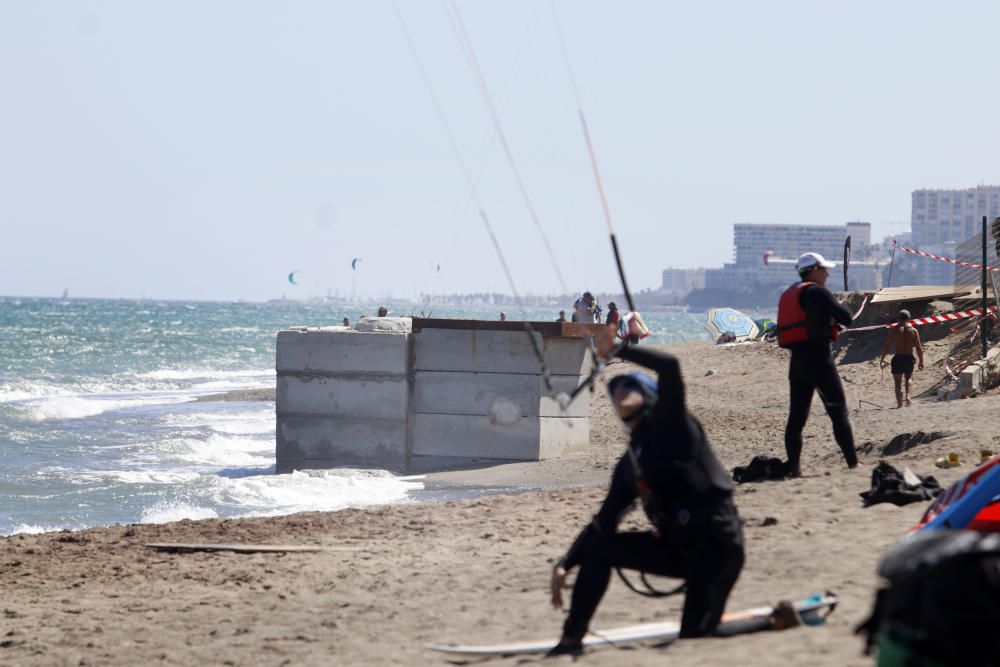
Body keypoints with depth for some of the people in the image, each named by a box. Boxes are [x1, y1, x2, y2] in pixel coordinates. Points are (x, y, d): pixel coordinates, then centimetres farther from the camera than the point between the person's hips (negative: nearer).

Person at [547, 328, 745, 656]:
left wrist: (618, 349, -10)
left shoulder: (669, 424, -3)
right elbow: (604, 523, 15)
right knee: (596, 547, -6)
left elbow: (669, 366, -19)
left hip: (717, 545, -7)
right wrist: (565, 564, 5)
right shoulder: (628, 465, 15)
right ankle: (571, 640, -2)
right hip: (675, 548, 7)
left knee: (694, 636, -12)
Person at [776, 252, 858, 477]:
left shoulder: (788, 295, 19)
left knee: (797, 416, 5)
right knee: (838, 412, -3)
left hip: (796, 361, 7)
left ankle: (793, 468, 0)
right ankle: (853, 463, -6)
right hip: (819, 357, -7)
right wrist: (840, 310, 13)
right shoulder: (817, 292, -6)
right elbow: (846, 317, -10)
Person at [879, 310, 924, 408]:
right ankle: (907, 396, 0)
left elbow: (886, 346, -1)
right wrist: (921, 361, 7)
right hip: (909, 358, 1)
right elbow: (919, 348, -1)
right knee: (909, 378, 23)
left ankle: (899, 403, -2)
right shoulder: (913, 330, 1)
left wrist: (882, 359, 7)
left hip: (898, 358, -1)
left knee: (898, 382, 8)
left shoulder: (894, 330, 0)